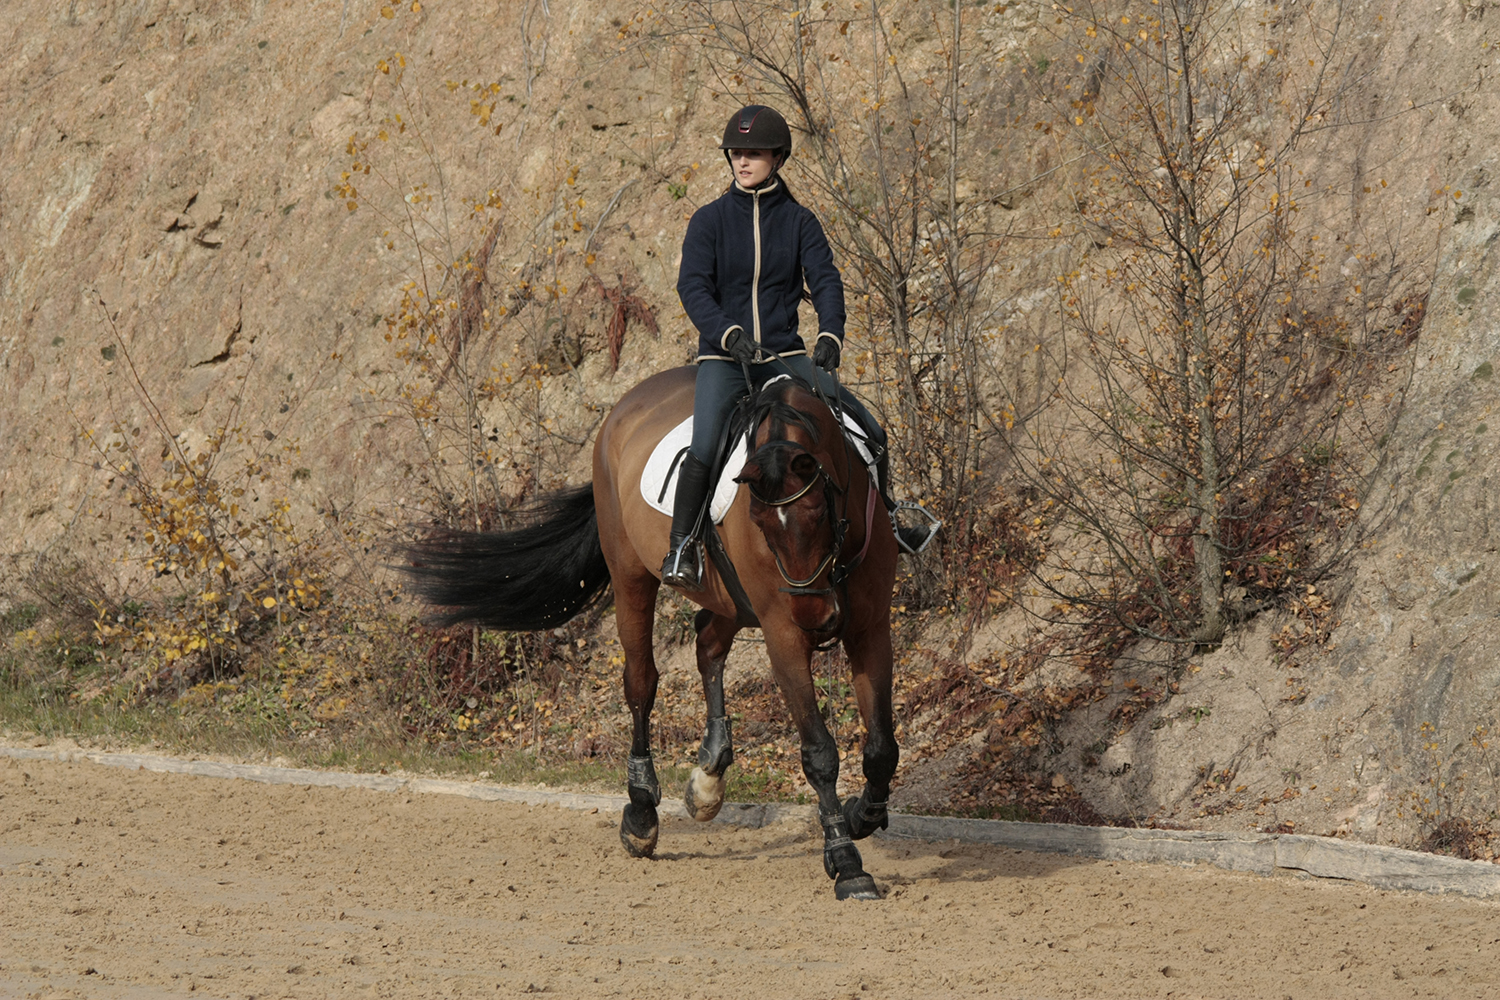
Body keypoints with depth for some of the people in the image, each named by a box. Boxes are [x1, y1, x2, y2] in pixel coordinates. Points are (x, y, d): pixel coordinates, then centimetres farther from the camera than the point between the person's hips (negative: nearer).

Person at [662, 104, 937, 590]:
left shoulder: (799, 221, 4)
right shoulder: (710, 220, -2)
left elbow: (825, 280, -6)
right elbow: (693, 286, -11)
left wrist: (830, 334, -26)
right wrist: (728, 332, -29)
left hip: (784, 354, 3)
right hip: (723, 357, -3)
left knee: (870, 432, -2)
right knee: (705, 448, -28)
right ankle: (680, 549, -16)